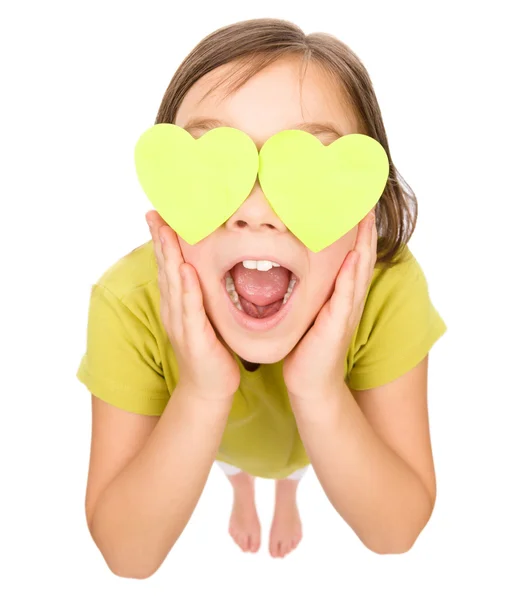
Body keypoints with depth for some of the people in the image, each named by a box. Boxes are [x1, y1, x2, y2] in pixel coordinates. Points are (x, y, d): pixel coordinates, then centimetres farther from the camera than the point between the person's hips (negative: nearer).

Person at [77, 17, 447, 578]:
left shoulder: (390, 289, -41)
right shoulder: (129, 303, -41)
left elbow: (396, 532, -32)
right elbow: (125, 554, -35)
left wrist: (320, 391, -51)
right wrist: (200, 393, -52)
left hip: (326, 424, 1)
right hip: (194, 421, 0)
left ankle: (286, 496, 76)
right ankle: (242, 495, 75)